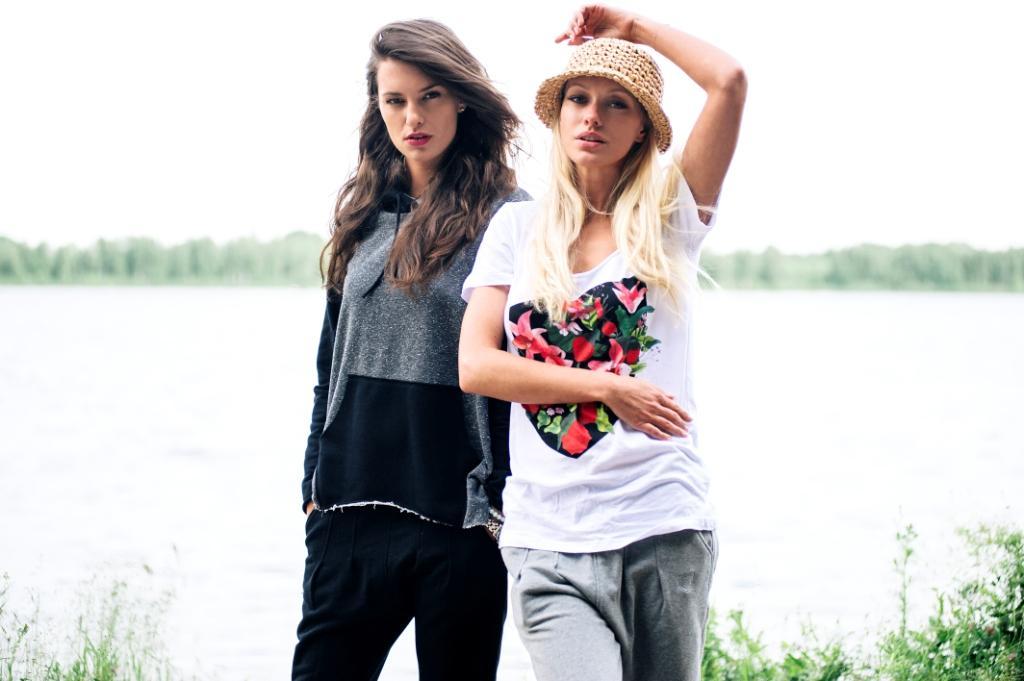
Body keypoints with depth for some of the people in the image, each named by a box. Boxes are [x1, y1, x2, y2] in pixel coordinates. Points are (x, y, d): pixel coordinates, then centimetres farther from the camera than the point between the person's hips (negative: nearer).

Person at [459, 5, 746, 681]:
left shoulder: (669, 218, 6)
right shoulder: (518, 227, 11)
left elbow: (730, 81, -5)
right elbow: (475, 366, 1)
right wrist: (608, 387, -9)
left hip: (666, 530, 0)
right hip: (551, 543, 0)